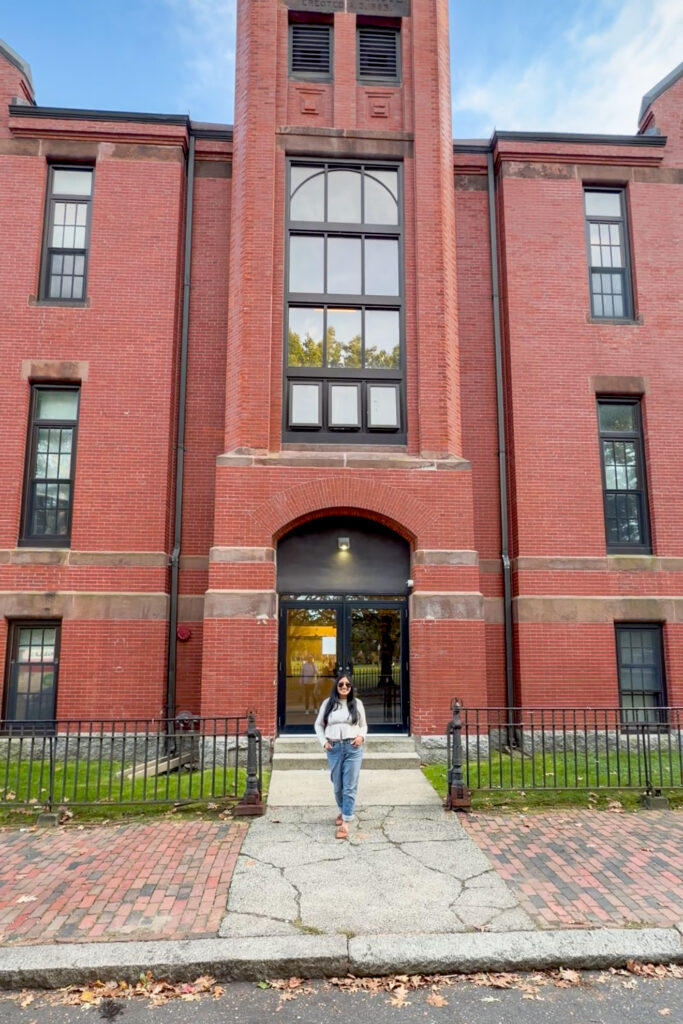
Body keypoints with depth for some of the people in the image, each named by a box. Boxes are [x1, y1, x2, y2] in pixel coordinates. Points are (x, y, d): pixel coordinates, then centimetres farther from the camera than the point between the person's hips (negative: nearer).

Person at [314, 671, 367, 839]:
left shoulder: (357, 703, 3)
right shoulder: (327, 703, 3)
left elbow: (363, 725, 12)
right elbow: (318, 725, 11)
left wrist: (361, 737, -8)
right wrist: (323, 741, -2)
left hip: (353, 748, -1)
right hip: (334, 748, 2)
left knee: (350, 786, -4)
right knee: (337, 785, 13)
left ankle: (345, 823, -1)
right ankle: (342, 811, 38)